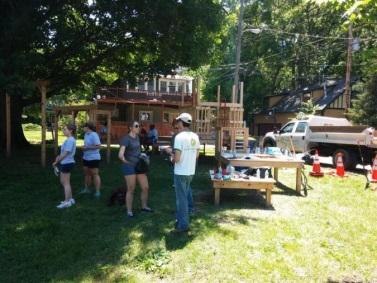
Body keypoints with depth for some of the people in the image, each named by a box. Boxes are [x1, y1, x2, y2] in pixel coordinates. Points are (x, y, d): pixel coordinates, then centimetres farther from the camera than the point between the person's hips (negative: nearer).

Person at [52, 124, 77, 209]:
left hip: (67, 163, -10)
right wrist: (59, 156, 1)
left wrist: (56, 162, -11)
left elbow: (65, 153, -20)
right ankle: (70, 199, 27)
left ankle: (67, 202, 10)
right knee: (63, 182, 18)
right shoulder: (70, 140, 11)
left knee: (66, 183, 0)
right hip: (65, 163, 10)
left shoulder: (70, 140, -19)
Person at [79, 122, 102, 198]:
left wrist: (87, 148, -20)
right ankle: (86, 189, 27)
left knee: (95, 174, -4)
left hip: (93, 158, -9)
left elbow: (98, 146, -24)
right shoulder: (86, 134, 10)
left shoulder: (94, 135, -17)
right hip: (86, 158, 9)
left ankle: (98, 192, 1)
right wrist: (84, 147, 3)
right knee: (87, 173, 15)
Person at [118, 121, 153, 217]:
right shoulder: (126, 139, -15)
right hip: (129, 167, -7)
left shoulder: (137, 137, 10)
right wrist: (126, 162, -11)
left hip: (139, 166, 7)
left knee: (146, 187, 7)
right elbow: (120, 155, -27)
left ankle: (144, 206, 27)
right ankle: (129, 211, 18)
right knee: (131, 190, 1)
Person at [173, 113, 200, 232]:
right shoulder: (195, 136, 5)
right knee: (185, 196, 20)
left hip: (180, 172, -7)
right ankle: (182, 219, 33)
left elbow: (177, 158, -21)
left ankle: (183, 224, 13)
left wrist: (173, 158, 0)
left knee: (181, 198, 3)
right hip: (190, 172, 7)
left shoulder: (179, 137, -18)